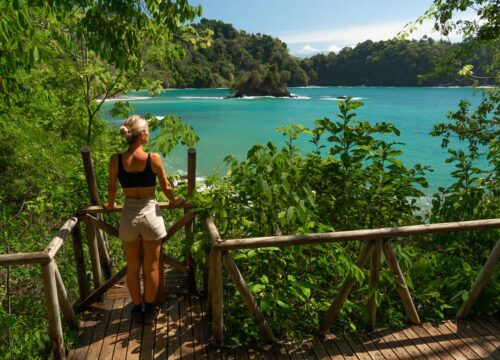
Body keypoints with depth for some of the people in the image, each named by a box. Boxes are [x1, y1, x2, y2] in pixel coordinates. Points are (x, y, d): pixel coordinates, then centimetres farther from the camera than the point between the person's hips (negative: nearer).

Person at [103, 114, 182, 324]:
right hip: (150, 214, -2)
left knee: (133, 268, 18)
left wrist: (110, 204, 27)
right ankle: (150, 310, 29)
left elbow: (112, 188, 5)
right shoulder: (154, 159, -14)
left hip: (129, 216, 2)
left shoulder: (116, 160, -8)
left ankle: (137, 310, 33)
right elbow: (166, 187, -2)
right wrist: (174, 200, 19)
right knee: (151, 267, 14)